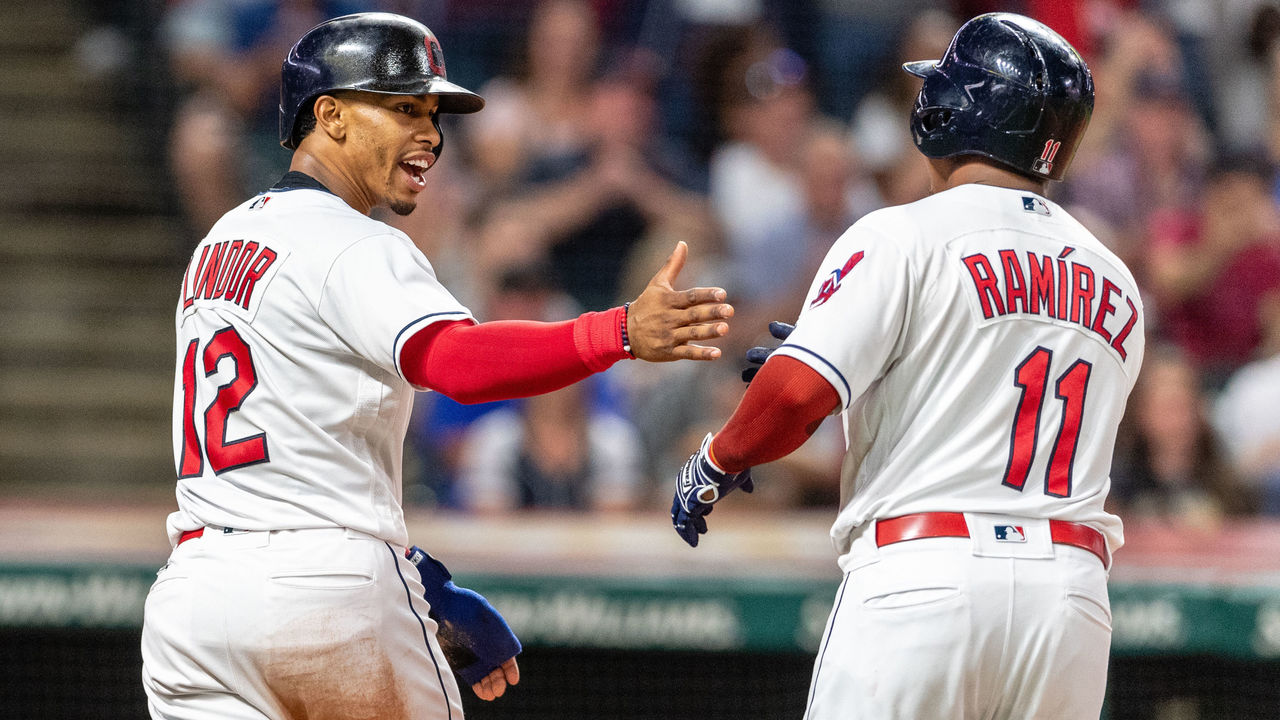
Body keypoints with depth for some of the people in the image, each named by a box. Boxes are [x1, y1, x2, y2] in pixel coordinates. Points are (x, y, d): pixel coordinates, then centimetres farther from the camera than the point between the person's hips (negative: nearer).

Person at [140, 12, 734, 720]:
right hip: (325, 586, -7)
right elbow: (458, 361, -28)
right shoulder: (355, 249, -9)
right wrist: (623, 334, -40)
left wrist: (417, 578, 18)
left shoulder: (222, 238, 20)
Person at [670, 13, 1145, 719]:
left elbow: (797, 395, -13)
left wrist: (714, 462, 7)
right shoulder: (1116, 284, 18)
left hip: (923, 577, -5)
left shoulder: (904, 237, -2)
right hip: (1072, 594, 5)